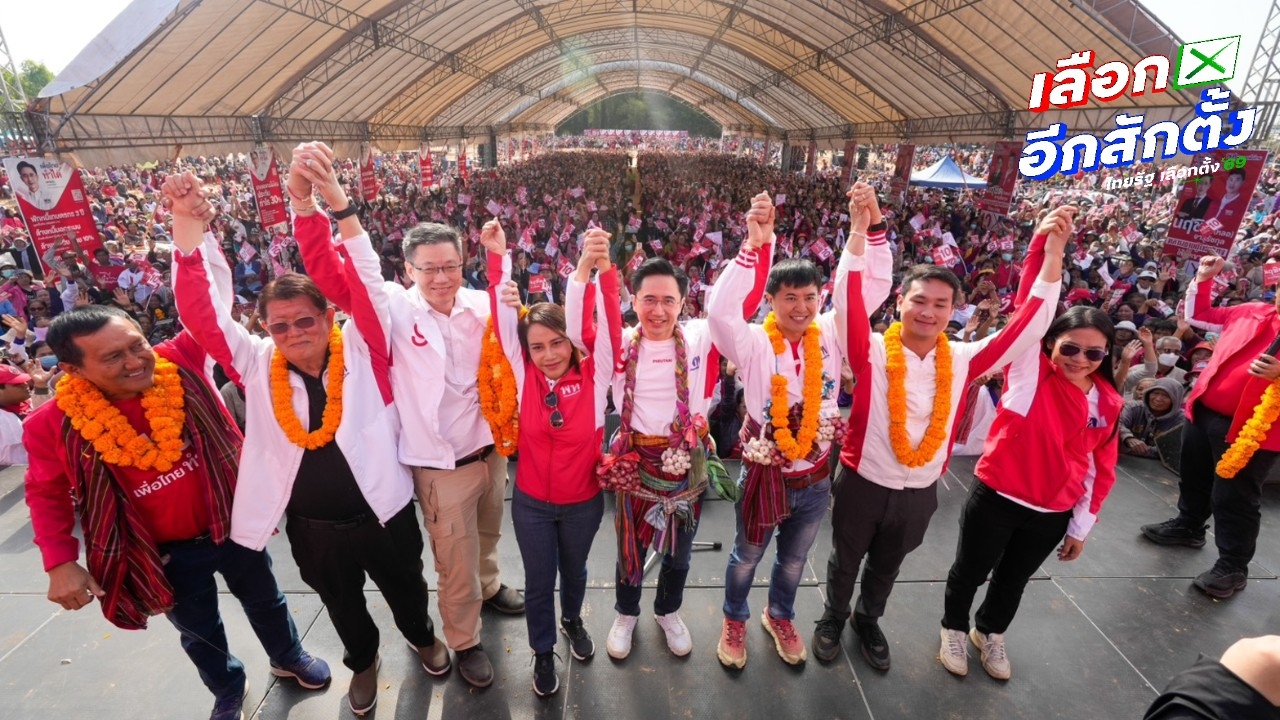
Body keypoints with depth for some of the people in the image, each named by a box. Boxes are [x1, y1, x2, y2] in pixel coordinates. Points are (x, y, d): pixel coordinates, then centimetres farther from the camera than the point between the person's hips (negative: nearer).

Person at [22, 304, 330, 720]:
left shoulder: (180, 362, -19)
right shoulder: (53, 425, -17)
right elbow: (47, 494, -2)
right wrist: (60, 563, -7)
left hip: (231, 525, 0)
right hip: (165, 553, 0)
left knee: (265, 602, 24)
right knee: (200, 632, 24)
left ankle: (289, 658, 54)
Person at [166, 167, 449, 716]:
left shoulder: (360, 351, -13)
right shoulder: (257, 366, -6)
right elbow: (203, 310, -13)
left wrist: (327, 206, -37)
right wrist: (188, 222, -24)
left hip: (383, 512, -2)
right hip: (312, 526, 2)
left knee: (406, 587, 24)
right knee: (342, 604, 27)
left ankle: (422, 636, 57)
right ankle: (363, 660, 58)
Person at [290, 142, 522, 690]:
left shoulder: (483, 306, -5)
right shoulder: (396, 309, -15)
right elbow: (331, 273, -25)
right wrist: (305, 201, -41)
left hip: (493, 448, 4)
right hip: (442, 464, -4)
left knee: (488, 535, 28)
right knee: (456, 561, 13)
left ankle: (489, 587, 57)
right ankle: (464, 640, 38)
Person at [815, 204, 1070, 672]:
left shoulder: (962, 360, -7)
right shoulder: (873, 351, -18)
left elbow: (1028, 327, -8)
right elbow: (848, 298, -30)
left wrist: (1053, 253, -16)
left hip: (920, 492, 3)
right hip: (861, 484, -3)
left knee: (887, 567, 27)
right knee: (845, 561, 21)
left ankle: (868, 621, 54)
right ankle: (833, 619, 48)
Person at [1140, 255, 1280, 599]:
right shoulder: (1250, 311, 8)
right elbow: (1198, 316, 22)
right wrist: (1203, 280, 13)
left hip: (1250, 427, -6)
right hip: (1205, 411, 6)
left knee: (1233, 497, 1)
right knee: (1194, 477, 22)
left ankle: (1233, 567, 15)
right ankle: (1188, 526, 43)